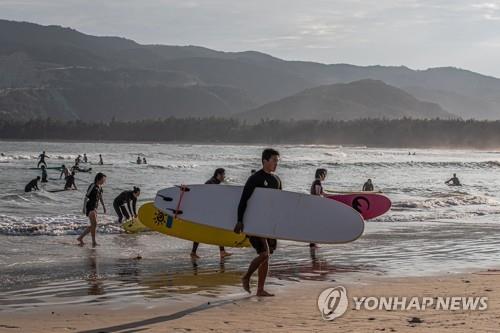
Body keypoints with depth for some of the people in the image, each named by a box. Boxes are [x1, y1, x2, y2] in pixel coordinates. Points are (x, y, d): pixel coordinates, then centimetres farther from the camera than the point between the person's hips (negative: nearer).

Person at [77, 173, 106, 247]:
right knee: (94, 224, -13)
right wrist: (84, 207, -21)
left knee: (93, 225, 12)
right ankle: (94, 242, -8)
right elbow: (86, 196, -17)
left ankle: (80, 238, 22)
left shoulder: (100, 187, 8)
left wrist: (103, 206, 20)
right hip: (90, 207, -9)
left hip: (95, 208, 9)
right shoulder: (93, 186, -16)